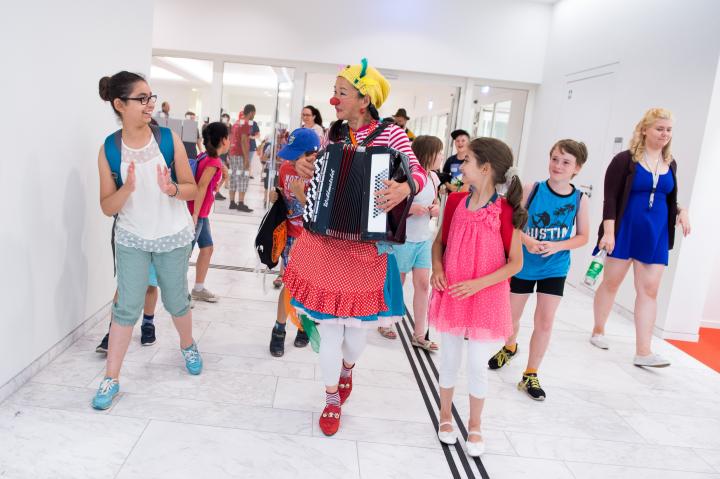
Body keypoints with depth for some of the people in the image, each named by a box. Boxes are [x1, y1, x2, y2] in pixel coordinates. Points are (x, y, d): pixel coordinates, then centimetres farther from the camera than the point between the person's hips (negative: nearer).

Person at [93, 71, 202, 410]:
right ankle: (111, 379, 17)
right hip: (132, 240, 0)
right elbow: (107, 207, -8)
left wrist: (171, 188, -28)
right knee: (127, 307, 3)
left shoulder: (169, 139, -11)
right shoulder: (109, 148, -10)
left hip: (174, 238, 0)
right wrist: (127, 188, -27)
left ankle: (188, 345, 44)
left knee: (176, 300, 15)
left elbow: (192, 189, -6)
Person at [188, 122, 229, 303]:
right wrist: (195, 215, -26)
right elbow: (201, 187, -25)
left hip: (201, 213, 9)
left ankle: (198, 289, 26)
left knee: (207, 248, 15)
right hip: (196, 213, -9)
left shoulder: (204, 156, 8)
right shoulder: (214, 161, -18)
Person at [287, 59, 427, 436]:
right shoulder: (333, 135, 6)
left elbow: (417, 172, -11)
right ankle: (332, 400, 27)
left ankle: (348, 367, 47)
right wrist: (303, 168, -3)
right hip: (325, 242, 3)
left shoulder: (390, 134, -6)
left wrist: (404, 187, -32)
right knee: (329, 324, 7)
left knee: (356, 323, 11)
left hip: (367, 246, -3)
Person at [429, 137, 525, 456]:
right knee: (449, 359, 15)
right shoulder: (456, 201, -1)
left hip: (486, 298, -3)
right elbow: (439, 241, 11)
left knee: (478, 365, 8)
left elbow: (516, 263, -9)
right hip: (451, 294, 3)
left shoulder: (505, 211, -13)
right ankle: (446, 415, 36)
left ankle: (475, 426, 30)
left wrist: (478, 283, -19)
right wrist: (437, 268, -8)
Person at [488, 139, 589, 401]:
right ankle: (510, 347, 47)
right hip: (523, 264, 0)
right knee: (511, 315, 14)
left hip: (555, 268, 0)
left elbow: (583, 236, -1)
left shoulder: (580, 199, -7)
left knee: (545, 322, -2)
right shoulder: (532, 189, -11)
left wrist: (557, 246, -18)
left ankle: (530, 375, 15)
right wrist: (527, 240, -26)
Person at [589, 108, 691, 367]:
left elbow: (668, 199, 19)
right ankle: (598, 331, 27)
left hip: (656, 235, 5)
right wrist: (608, 232, -19)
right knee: (611, 282, 7)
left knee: (649, 290, 0)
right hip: (626, 231, -4)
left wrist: (681, 212, -2)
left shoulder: (670, 164, 10)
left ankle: (643, 352, 2)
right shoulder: (625, 159, -6)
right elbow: (610, 198, -11)